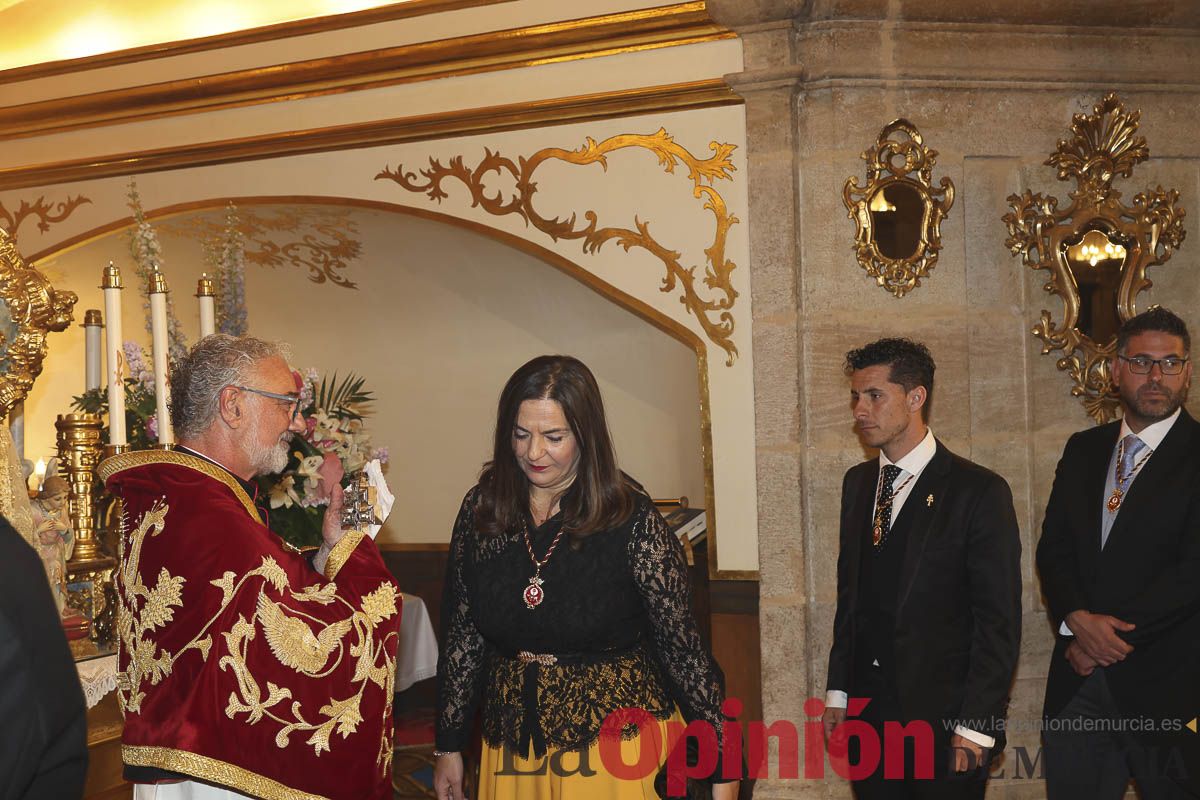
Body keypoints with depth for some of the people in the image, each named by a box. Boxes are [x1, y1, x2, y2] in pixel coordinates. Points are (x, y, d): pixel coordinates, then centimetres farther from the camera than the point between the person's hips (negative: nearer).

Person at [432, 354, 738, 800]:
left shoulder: (631, 519, -14)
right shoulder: (482, 509, -3)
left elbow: (680, 642, -11)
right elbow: (461, 635, 4)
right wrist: (450, 746, 8)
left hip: (619, 744, -4)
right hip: (512, 746, 4)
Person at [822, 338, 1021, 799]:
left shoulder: (979, 491, -11)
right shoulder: (857, 483, 8)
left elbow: (999, 621, -11)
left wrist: (975, 726, -13)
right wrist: (838, 692, 10)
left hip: (944, 717, -5)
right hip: (868, 708, 5)